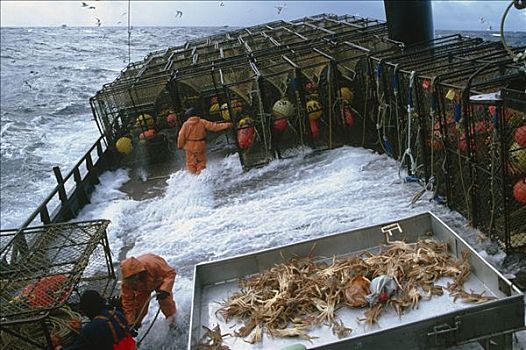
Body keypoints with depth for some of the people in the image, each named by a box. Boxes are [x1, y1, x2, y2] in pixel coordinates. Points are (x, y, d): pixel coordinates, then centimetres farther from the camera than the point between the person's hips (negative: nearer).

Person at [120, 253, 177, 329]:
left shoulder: (153, 264, -48)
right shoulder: (127, 281, -35)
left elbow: (171, 272, -38)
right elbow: (127, 300, -26)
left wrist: (164, 289, -51)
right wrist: (131, 322, -25)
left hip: (159, 280, -2)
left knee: (165, 300, -9)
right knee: (139, 303, -1)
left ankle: (172, 322, 17)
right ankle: (136, 324, 27)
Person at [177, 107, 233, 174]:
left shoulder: (186, 124, -7)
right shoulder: (202, 122, -7)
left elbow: (181, 136, -4)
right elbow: (213, 126, -9)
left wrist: (180, 145, 12)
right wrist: (226, 125, -5)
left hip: (189, 147, 0)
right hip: (200, 146, 0)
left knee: (191, 163, 12)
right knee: (201, 162, 14)